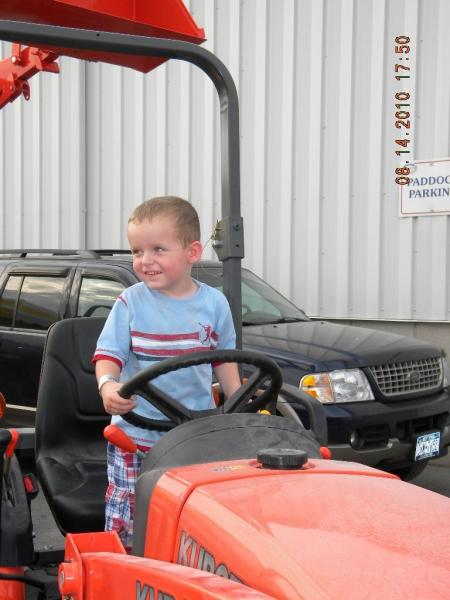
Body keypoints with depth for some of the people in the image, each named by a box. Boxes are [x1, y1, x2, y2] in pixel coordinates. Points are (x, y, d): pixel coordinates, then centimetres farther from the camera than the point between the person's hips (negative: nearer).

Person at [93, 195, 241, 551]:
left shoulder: (214, 303, 2)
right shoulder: (131, 303, -4)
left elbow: (224, 359, 13)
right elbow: (108, 353, -6)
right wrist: (108, 385, -27)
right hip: (136, 434, -1)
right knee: (128, 520, 1)